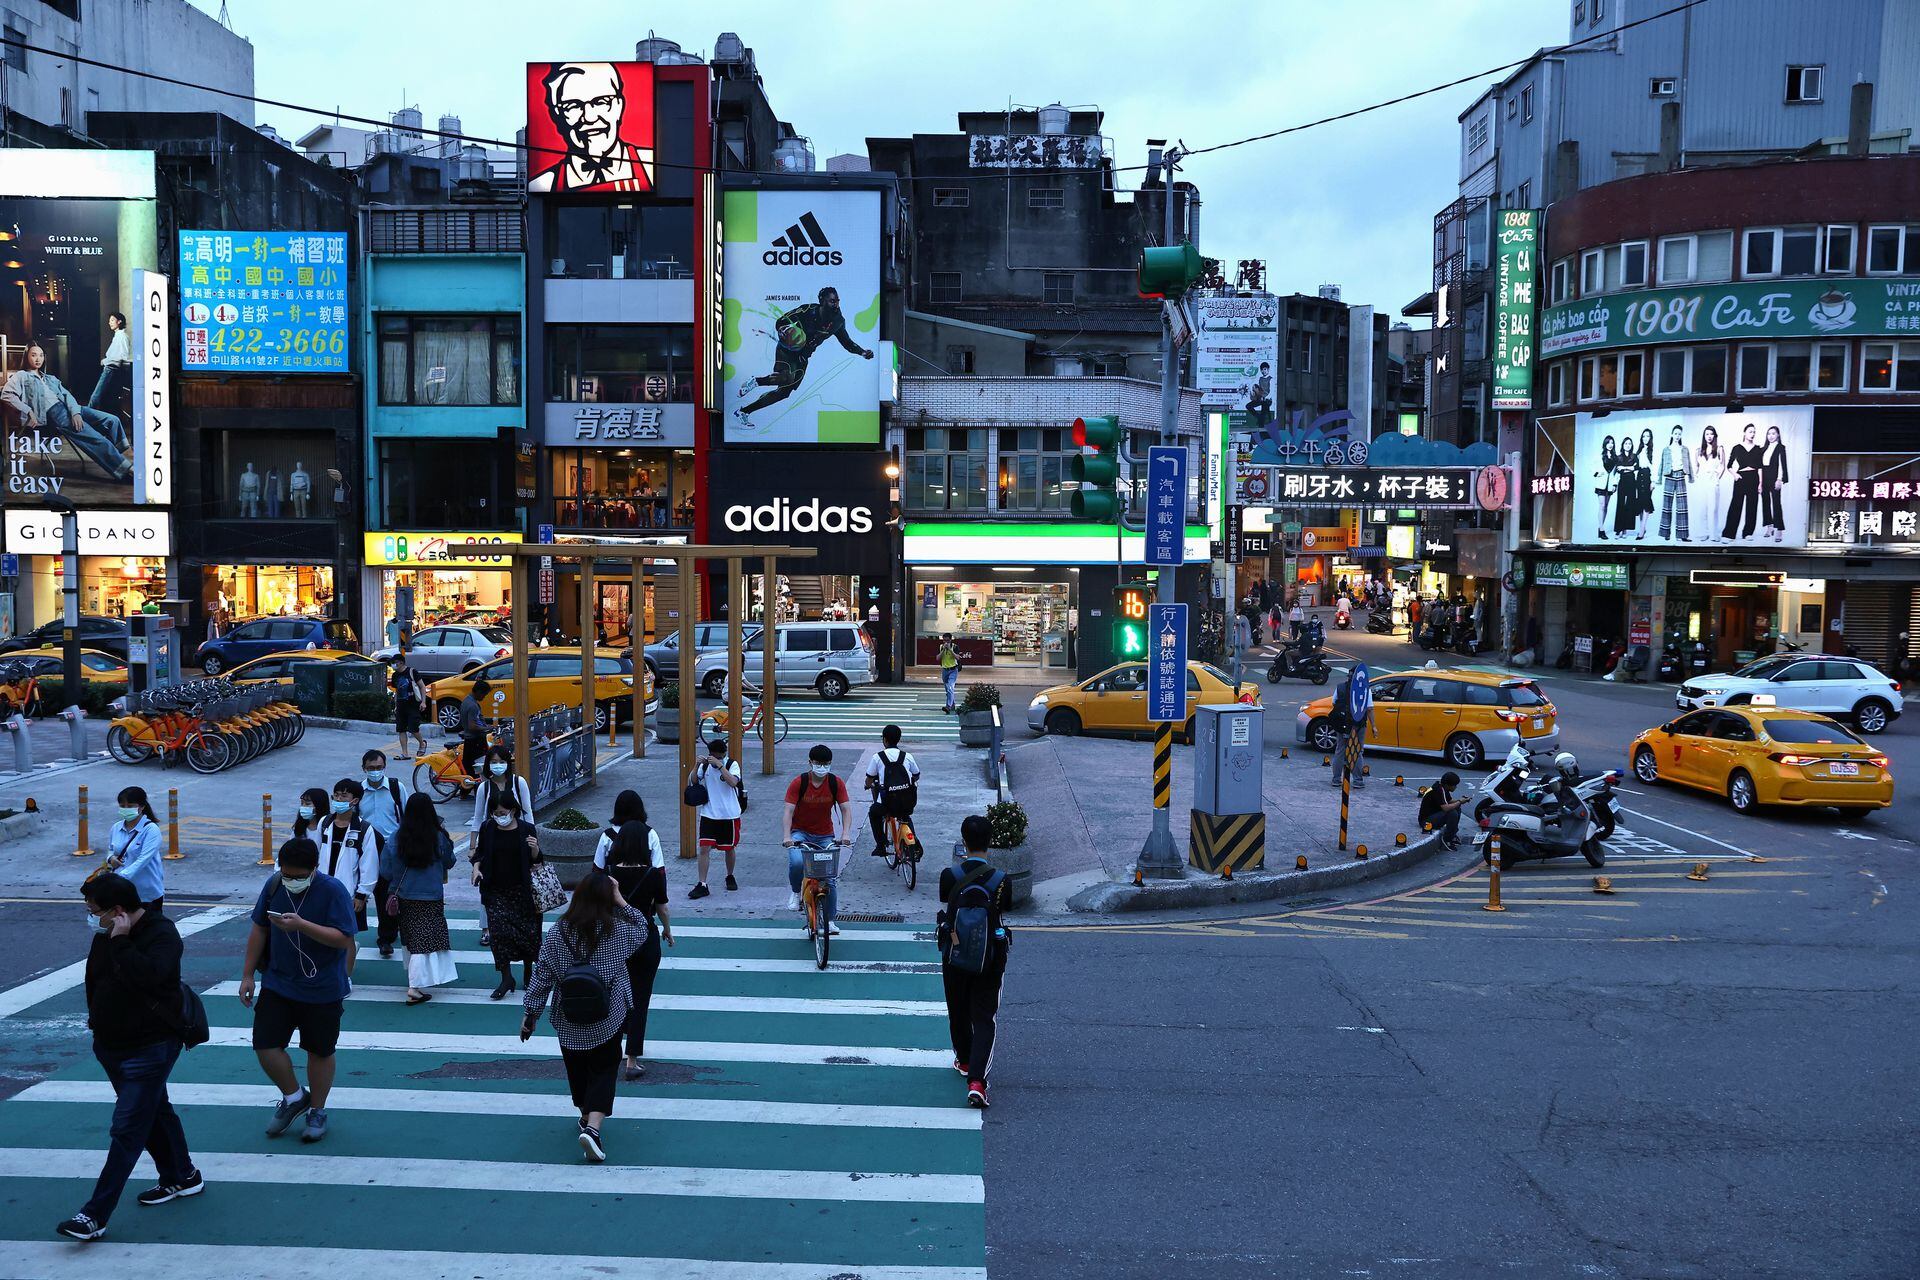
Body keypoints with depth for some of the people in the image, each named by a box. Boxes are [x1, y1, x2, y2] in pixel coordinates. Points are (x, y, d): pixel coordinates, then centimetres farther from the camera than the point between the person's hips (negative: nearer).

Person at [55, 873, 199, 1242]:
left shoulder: (161, 934, -20)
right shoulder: (104, 935, 4)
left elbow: (147, 975, -37)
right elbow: (94, 981, 19)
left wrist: (121, 942, -31)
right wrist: (96, 1019, 18)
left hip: (150, 1048, -9)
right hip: (110, 1045, 9)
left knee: (127, 1129, -7)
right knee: (154, 1112, 20)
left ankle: (95, 1215, -5)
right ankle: (182, 1177, 36)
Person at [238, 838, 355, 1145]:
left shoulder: (333, 891, -17)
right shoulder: (274, 885, -2)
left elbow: (344, 939, -22)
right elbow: (259, 930, 9)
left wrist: (301, 925, -31)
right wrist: (248, 974, 9)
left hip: (321, 990, -4)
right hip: (277, 984, 4)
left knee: (320, 1051, 8)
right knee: (264, 1045, -2)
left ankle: (317, 1111, 28)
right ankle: (294, 1097, 24)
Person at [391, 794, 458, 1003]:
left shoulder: (398, 836, -6)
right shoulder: (439, 837, -13)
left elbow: (393, 866, 2)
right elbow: (449, 863, 2)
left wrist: (392, 892, 16)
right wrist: (448, 844, 15)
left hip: (405, 895, 4)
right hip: (431, 896, -4)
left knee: (411, 939, 21)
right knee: (424, 941, -3)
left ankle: (414, 976, 38)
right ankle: (414, 988, -12)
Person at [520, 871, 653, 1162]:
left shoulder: (557, 932, -9)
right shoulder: (617, 930, -12)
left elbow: (541, 974, -5)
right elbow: (642, 930, 10)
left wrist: (531, 1013, 5)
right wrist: (621, 902, 3)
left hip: (568, 1020, 2)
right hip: (607, 1020, -2)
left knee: (577, 1069, 21)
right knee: (604, 1070, 6)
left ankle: (587, 1118, 39)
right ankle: (593, 1126, -12)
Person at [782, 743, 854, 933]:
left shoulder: (836, 783, -9)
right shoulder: (799, 783, -14)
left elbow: (846, 809, -11)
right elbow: (788, 810, -20)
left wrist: (846, 833, -28)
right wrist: (787, 836, -34)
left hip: (825, 836, 2)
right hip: (800, 833, -2)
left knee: (830, 880, -3)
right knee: (796, 862, -32)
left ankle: (829, 920, 14)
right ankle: (795, 892, -1)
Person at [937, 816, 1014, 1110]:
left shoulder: (950, 875, -14)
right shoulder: (1001, 880, -15)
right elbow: (1004, 910, 2)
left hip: (954, 956, 1)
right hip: (990, 959, -1)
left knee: (958, 1012, 22)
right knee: (983, 1018, 5)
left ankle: (964, 1061, 42)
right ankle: (976, 1079, -8)